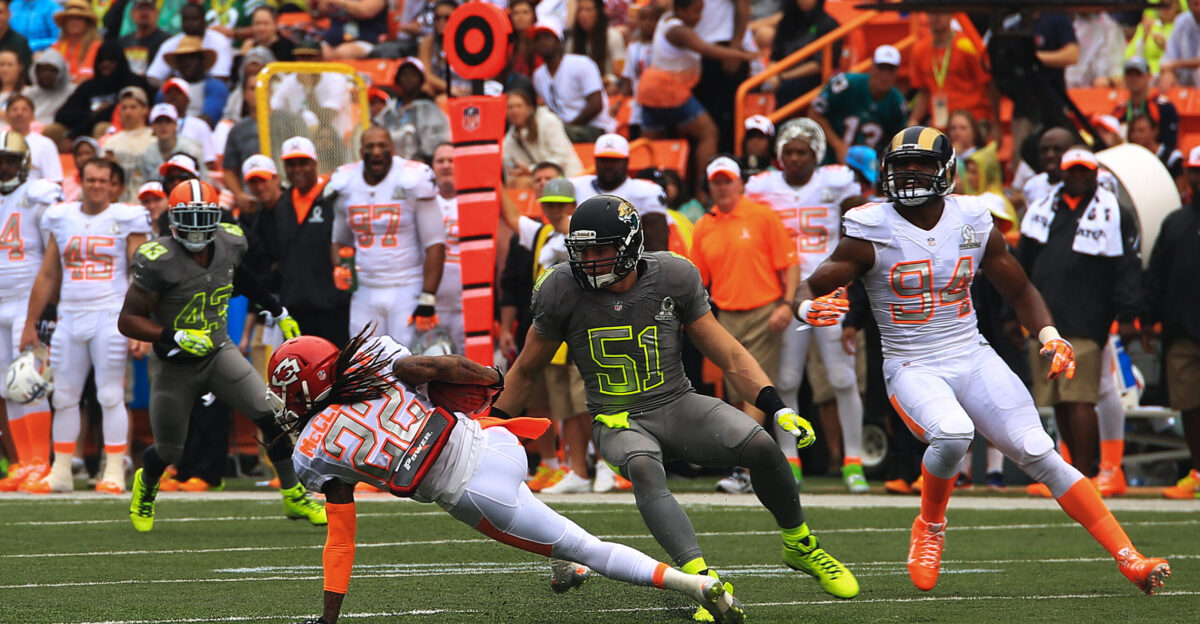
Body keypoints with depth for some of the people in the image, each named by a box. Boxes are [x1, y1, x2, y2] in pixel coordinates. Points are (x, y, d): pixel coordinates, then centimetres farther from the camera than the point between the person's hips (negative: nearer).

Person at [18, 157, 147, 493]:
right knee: (64, 398, 6)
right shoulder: (62, 219, 10)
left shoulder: (125, 220, -1)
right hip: (70, 317, 4)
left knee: (111, 396, -5)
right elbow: (47, 276, 16)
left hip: (110, 317, -4)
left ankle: (114, 472, 0)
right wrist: (30, 324, 16)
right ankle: (60, 472, 14)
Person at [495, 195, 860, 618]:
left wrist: (778, 408, -9)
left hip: (678, 406, 1)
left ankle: (801, 547, 6)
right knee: (644, 470, -36)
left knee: (761, 447, -21)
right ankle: (703, 579, -49)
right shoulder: (563, 292, -7)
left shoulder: (672, 279, -5)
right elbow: (526, 370, 9)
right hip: (618, 421, -1)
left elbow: (728, 355, 2)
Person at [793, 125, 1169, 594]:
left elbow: (1019, 290, 16)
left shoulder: (973, 222, 4)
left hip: (974, 360, 3)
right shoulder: (871, 230, -6)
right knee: (953, 432, -34)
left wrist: (1050, 337, -1)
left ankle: (1129, 558, -9)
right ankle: (929, 528, -4)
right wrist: (809, 308, -29)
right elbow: (810, 288, -4)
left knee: (1038, 451, -10)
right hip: (912, 367, -3)